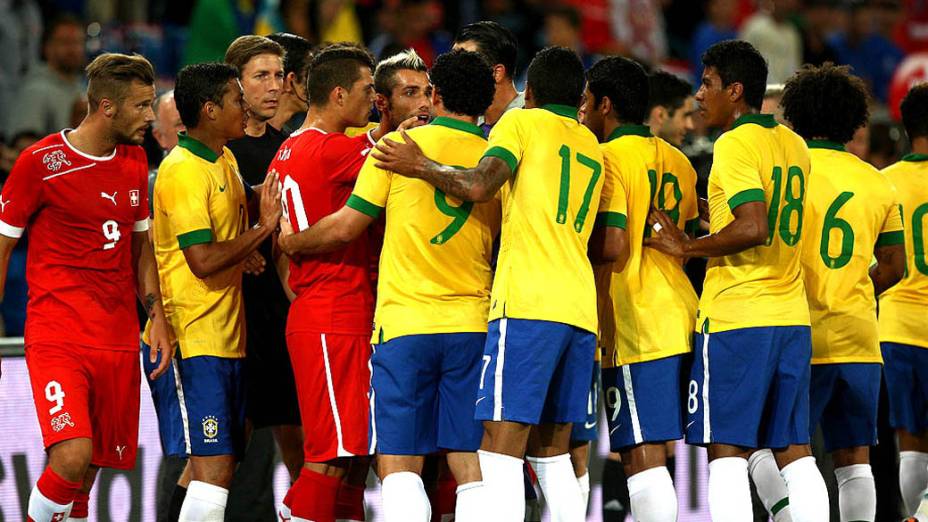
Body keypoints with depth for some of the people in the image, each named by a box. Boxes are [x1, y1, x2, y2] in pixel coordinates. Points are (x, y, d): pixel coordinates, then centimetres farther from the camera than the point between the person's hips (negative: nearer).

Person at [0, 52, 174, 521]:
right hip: (57, 338, -6)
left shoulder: (134, 161, 12)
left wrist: (157, 316, 10)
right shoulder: (41, 161, -7)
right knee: (72, 458, -22)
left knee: (93, 467, 5)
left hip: (119, 341, 6)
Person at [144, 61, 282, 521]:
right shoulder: (183, 171, -14)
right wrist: (263, 228, -12)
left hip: (226, 337, 9)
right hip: (193, 341, -9)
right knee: (213, 467, -14)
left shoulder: (224, 161, 16)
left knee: (214, 463, 11)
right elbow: (203, 260, -21)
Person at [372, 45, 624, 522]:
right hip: (580, 309, 7)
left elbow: (479, 186, -13)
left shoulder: (521, 122, 4)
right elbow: (608, 248, 22)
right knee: (553, 449, 12)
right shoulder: (593, 147, 23)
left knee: (500, 447, -11)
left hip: (527, 303, -7)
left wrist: (420, 166, 1)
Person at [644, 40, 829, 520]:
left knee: (727, 451, -5)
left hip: (736, 318, -8)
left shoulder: (735, 144, -11)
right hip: (791, 315, 8)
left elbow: (753, 229, -22)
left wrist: (687, 246, -12)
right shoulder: (793, 145, 14)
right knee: (794, 450, 8)